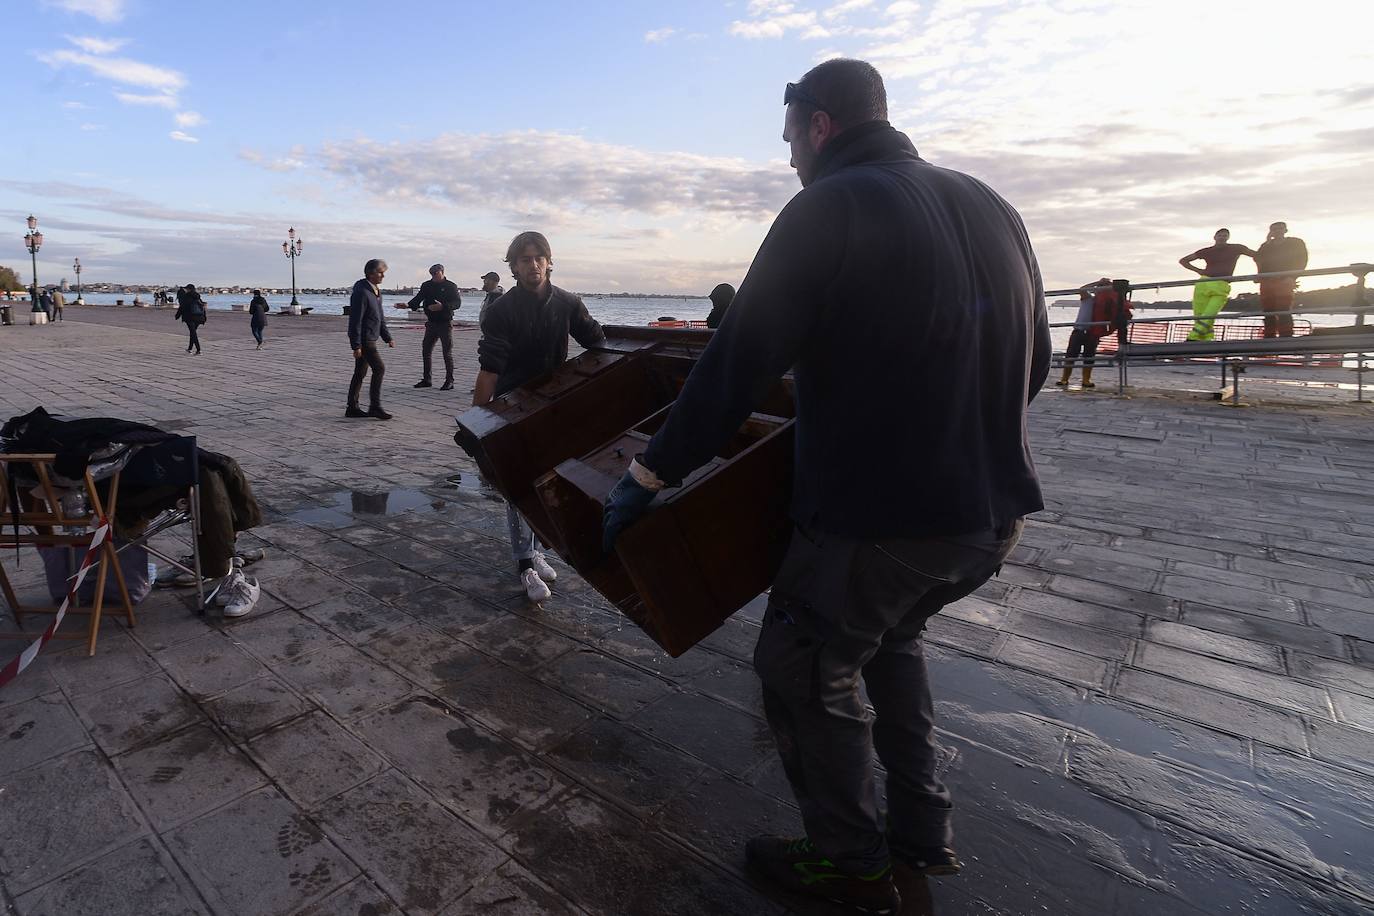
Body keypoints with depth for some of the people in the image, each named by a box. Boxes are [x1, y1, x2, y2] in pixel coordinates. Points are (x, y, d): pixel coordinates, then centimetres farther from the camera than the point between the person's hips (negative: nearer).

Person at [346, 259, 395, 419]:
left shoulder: (376, 291, 14)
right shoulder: (361, 292, -17)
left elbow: (380, 317, 23)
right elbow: (355, 320, -20)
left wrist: (387, 337, 17)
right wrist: (356, 345, -22)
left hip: (370, 339, 10)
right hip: (363, 339, -10)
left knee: (360, 373, 11)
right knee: (379, 368, -12)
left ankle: (352, 408, 17)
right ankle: (375, 407, -8)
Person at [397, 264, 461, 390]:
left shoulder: (451, 286, -5)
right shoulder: (426, 286, 9)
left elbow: (458, 303, -14)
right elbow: (418, 299, 5)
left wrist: (443, 306, -28)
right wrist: (408, 305, -15)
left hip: (445, 323, -6)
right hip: (431, 323, 6)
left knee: (447, 353, -4)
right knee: (426, 351, 6)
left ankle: (449, 381, 3)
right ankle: (426, 380, 16)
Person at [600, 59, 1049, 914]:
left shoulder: (828, 211, -10)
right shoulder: (990, 206, 11)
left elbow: (737, 366, -15)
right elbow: (1035, 359, 16)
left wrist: (648, 476, -8)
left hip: (878, 514, -8)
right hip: (997, 508, 8)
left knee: (806, 671, 13)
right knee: (892, 636, 29)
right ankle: (924, 833, 37)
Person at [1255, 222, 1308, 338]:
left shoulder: (1295, 243, 12)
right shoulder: (1266, 246, 23)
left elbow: (1301, 260, 2)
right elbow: (1257, 259, 6)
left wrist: (1292, 277, -13)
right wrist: (1268, 242, 3)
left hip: (1284, 281, -4)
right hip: (1266, 281, 4)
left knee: (1283, 311, -17)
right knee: (1268, 312, -1)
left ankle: (1286, 338, -24)